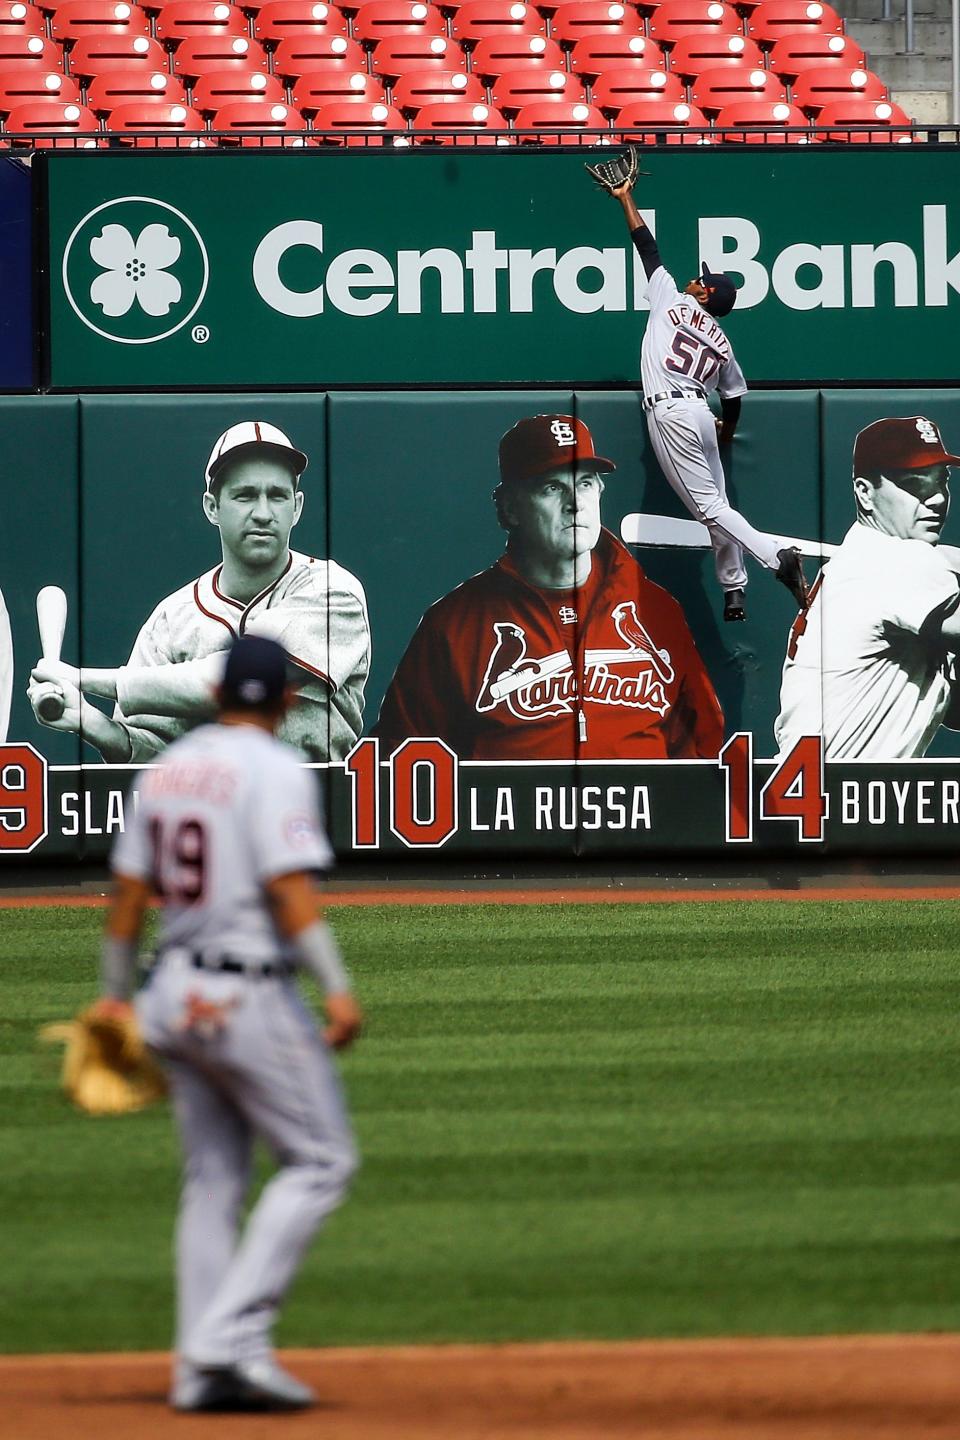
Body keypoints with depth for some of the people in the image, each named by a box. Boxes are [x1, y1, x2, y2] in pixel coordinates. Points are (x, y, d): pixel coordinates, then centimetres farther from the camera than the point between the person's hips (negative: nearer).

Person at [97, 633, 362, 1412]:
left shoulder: (167, 770, 11)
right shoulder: (276, 770, -10)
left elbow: (129, 889, 13)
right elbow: (290, 887, -20)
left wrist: (116, 996, 21)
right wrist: (338, 988, -23)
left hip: (176, 995, 8)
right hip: (249, 997, -7)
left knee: (213, 1179, 12)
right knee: (320, 1159, 0)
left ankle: (200, 1369, 10)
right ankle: (231, 1336, -10)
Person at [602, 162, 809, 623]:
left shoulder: (672, 302, 6)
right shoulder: (722, 344, 19)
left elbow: (647, 248, 9)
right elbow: (734, 395, 24)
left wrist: (626, 198, 18)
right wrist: (726, 430, 43)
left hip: (669, 411, -6)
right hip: (702, 414, 6)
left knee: (708, 507, -10)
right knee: (717, 502, 13)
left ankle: (775, 554, -23)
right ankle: (734, 591, 11)